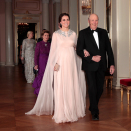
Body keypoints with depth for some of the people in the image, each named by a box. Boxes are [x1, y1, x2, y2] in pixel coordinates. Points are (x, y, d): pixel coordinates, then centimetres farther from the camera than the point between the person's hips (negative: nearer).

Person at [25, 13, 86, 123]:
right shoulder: (56, 34, 1)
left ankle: (73, 110, 17)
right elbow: (53, 50, -1)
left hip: (71, 63, 3)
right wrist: (55, 63, -10)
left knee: (72, 87, 5)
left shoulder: (73, 34, 10)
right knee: (60, 88, -4)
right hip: (60, 63, -3)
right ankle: (61, 114, 2)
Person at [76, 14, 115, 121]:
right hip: (90, 66, -4)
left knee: (100, 89, 9)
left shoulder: (103, 32, 9)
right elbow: (79, 50, -5)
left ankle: (92, 107, 32)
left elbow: (109, 49, 9)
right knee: (92, 88, -4)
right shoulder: (83, 33, -1)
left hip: (101, 66, 4)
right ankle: (95, 112, 10)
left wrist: (112, 64, 3)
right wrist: (92, 58, -16)